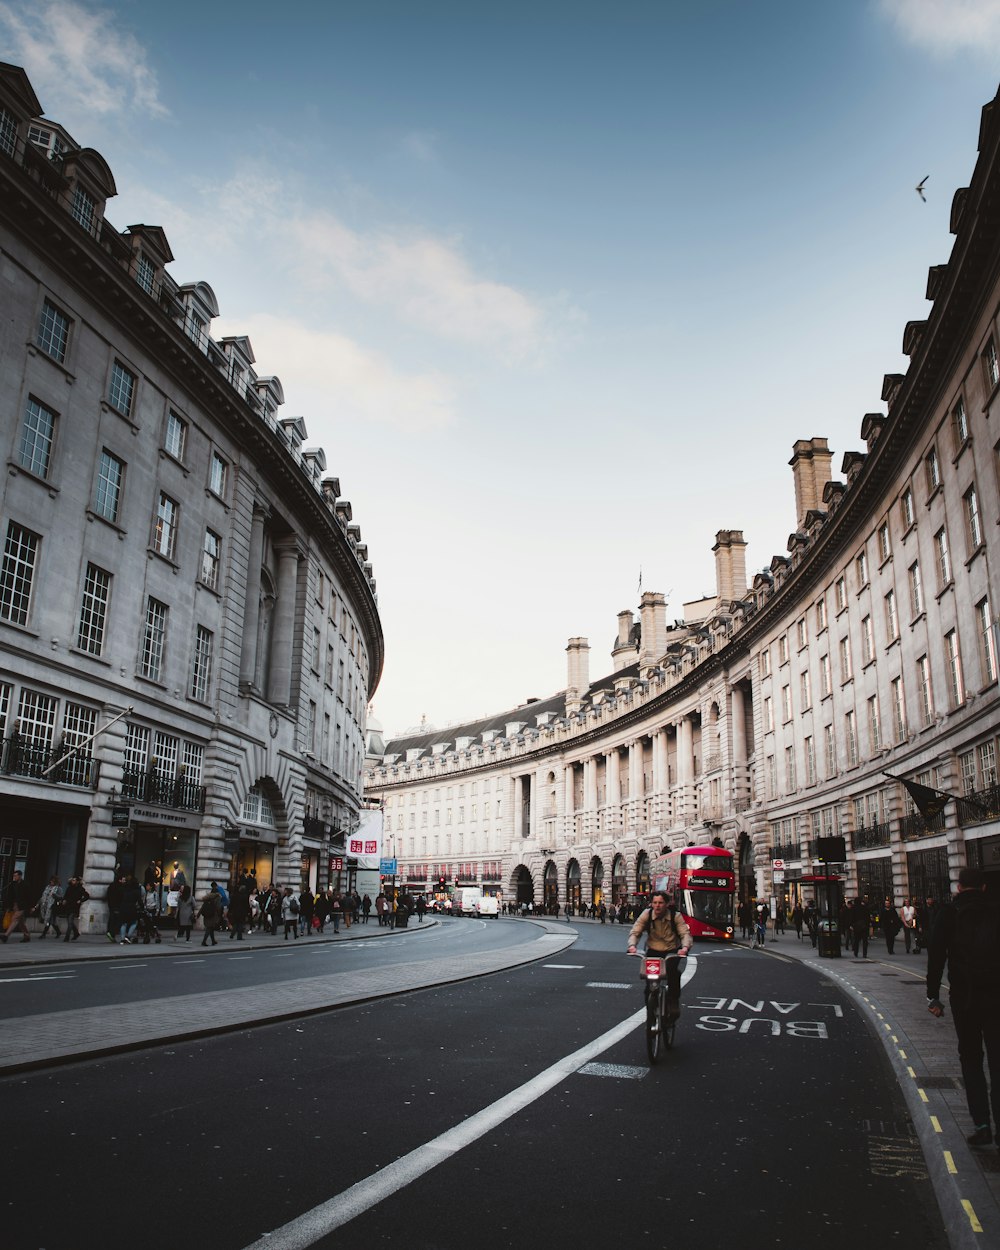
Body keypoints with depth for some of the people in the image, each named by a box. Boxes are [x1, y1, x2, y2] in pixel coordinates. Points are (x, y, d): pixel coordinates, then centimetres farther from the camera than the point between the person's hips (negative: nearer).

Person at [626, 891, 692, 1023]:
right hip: (653, 951, 1)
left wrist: (685, 947, -36)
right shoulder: (647, 914, -8)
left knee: (673, 972, -30)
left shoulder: (675, 916, -9)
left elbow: (685, 933, -15)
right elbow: (635, 932, -10)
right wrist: (632, 945, -30)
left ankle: (673, 1003, -11)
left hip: (672, 951, -1)